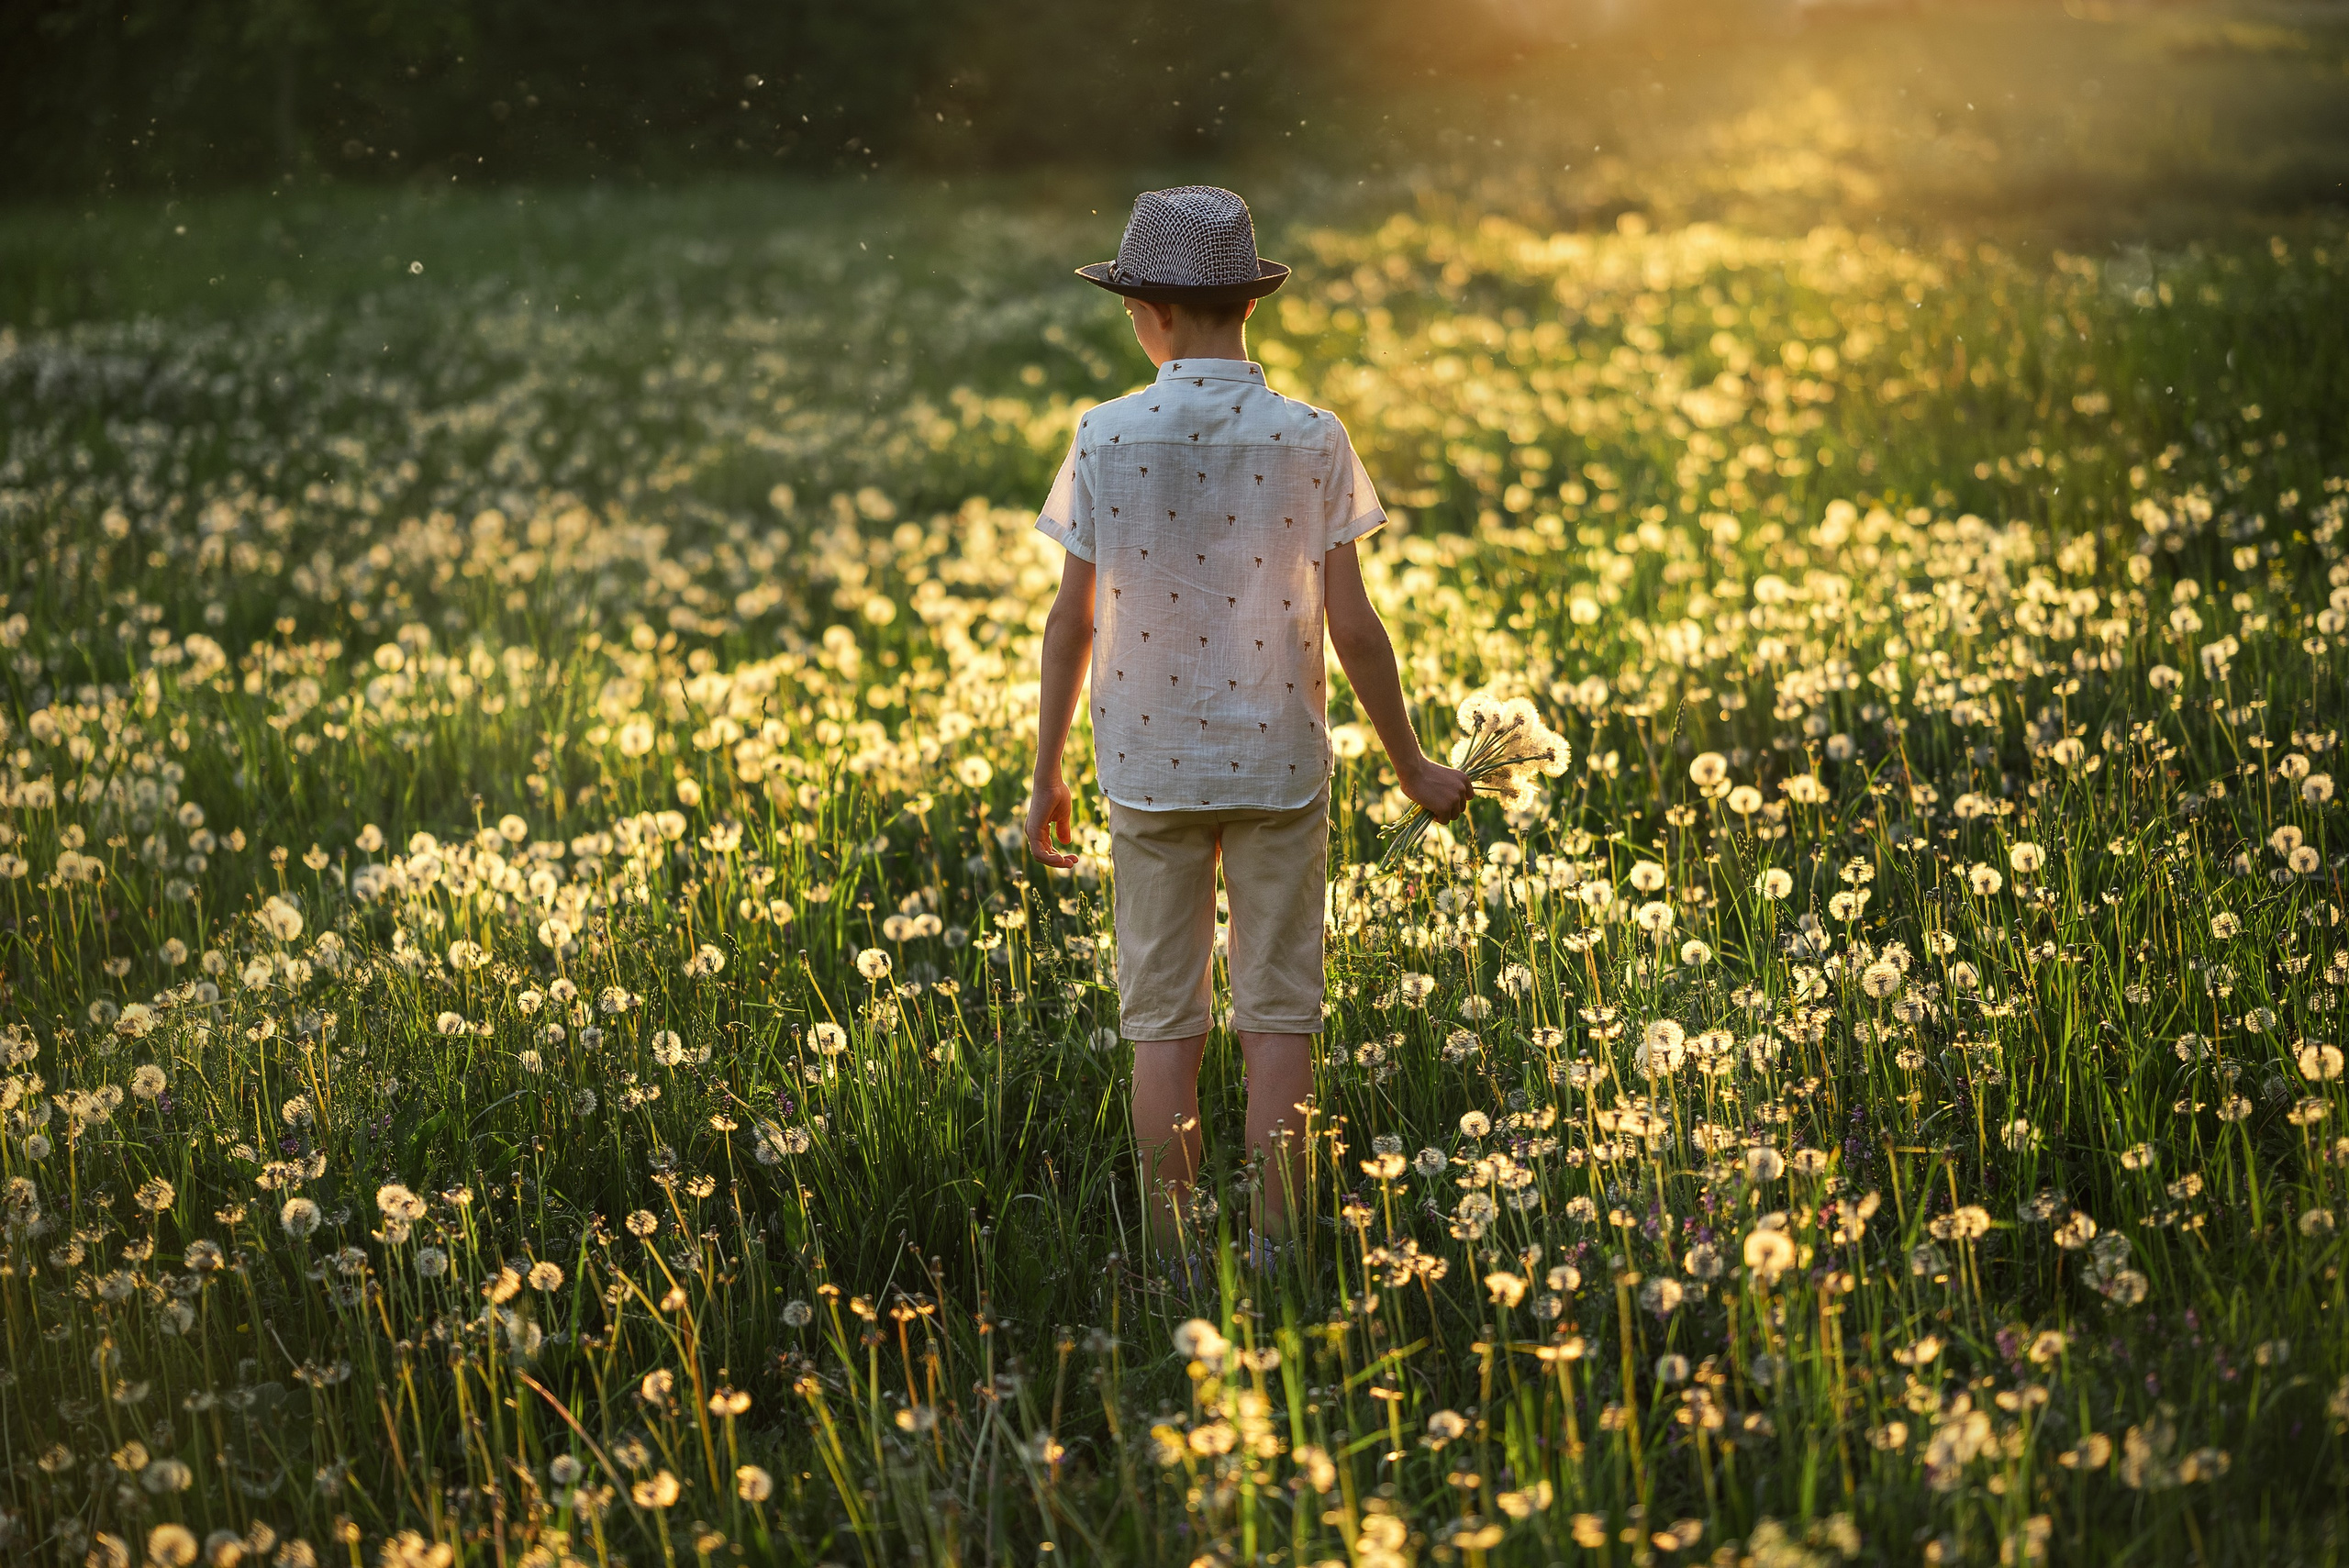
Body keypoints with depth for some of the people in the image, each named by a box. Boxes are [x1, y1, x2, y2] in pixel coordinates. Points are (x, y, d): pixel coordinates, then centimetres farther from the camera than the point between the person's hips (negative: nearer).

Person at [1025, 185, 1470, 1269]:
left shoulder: (1107, 439, -6)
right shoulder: (1310, 440, -7)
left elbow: (1071, 624, -2)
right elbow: (1351, 628, -5)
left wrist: (1046, 775, 9)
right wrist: (1412, 767, 7)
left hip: (1150, 765, 0)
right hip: (1277, 767, 0)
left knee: (1162, 1023, 6)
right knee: (1277, 1017, 6)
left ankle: (1174, 1263, 9)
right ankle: (1273, 1254, 6)